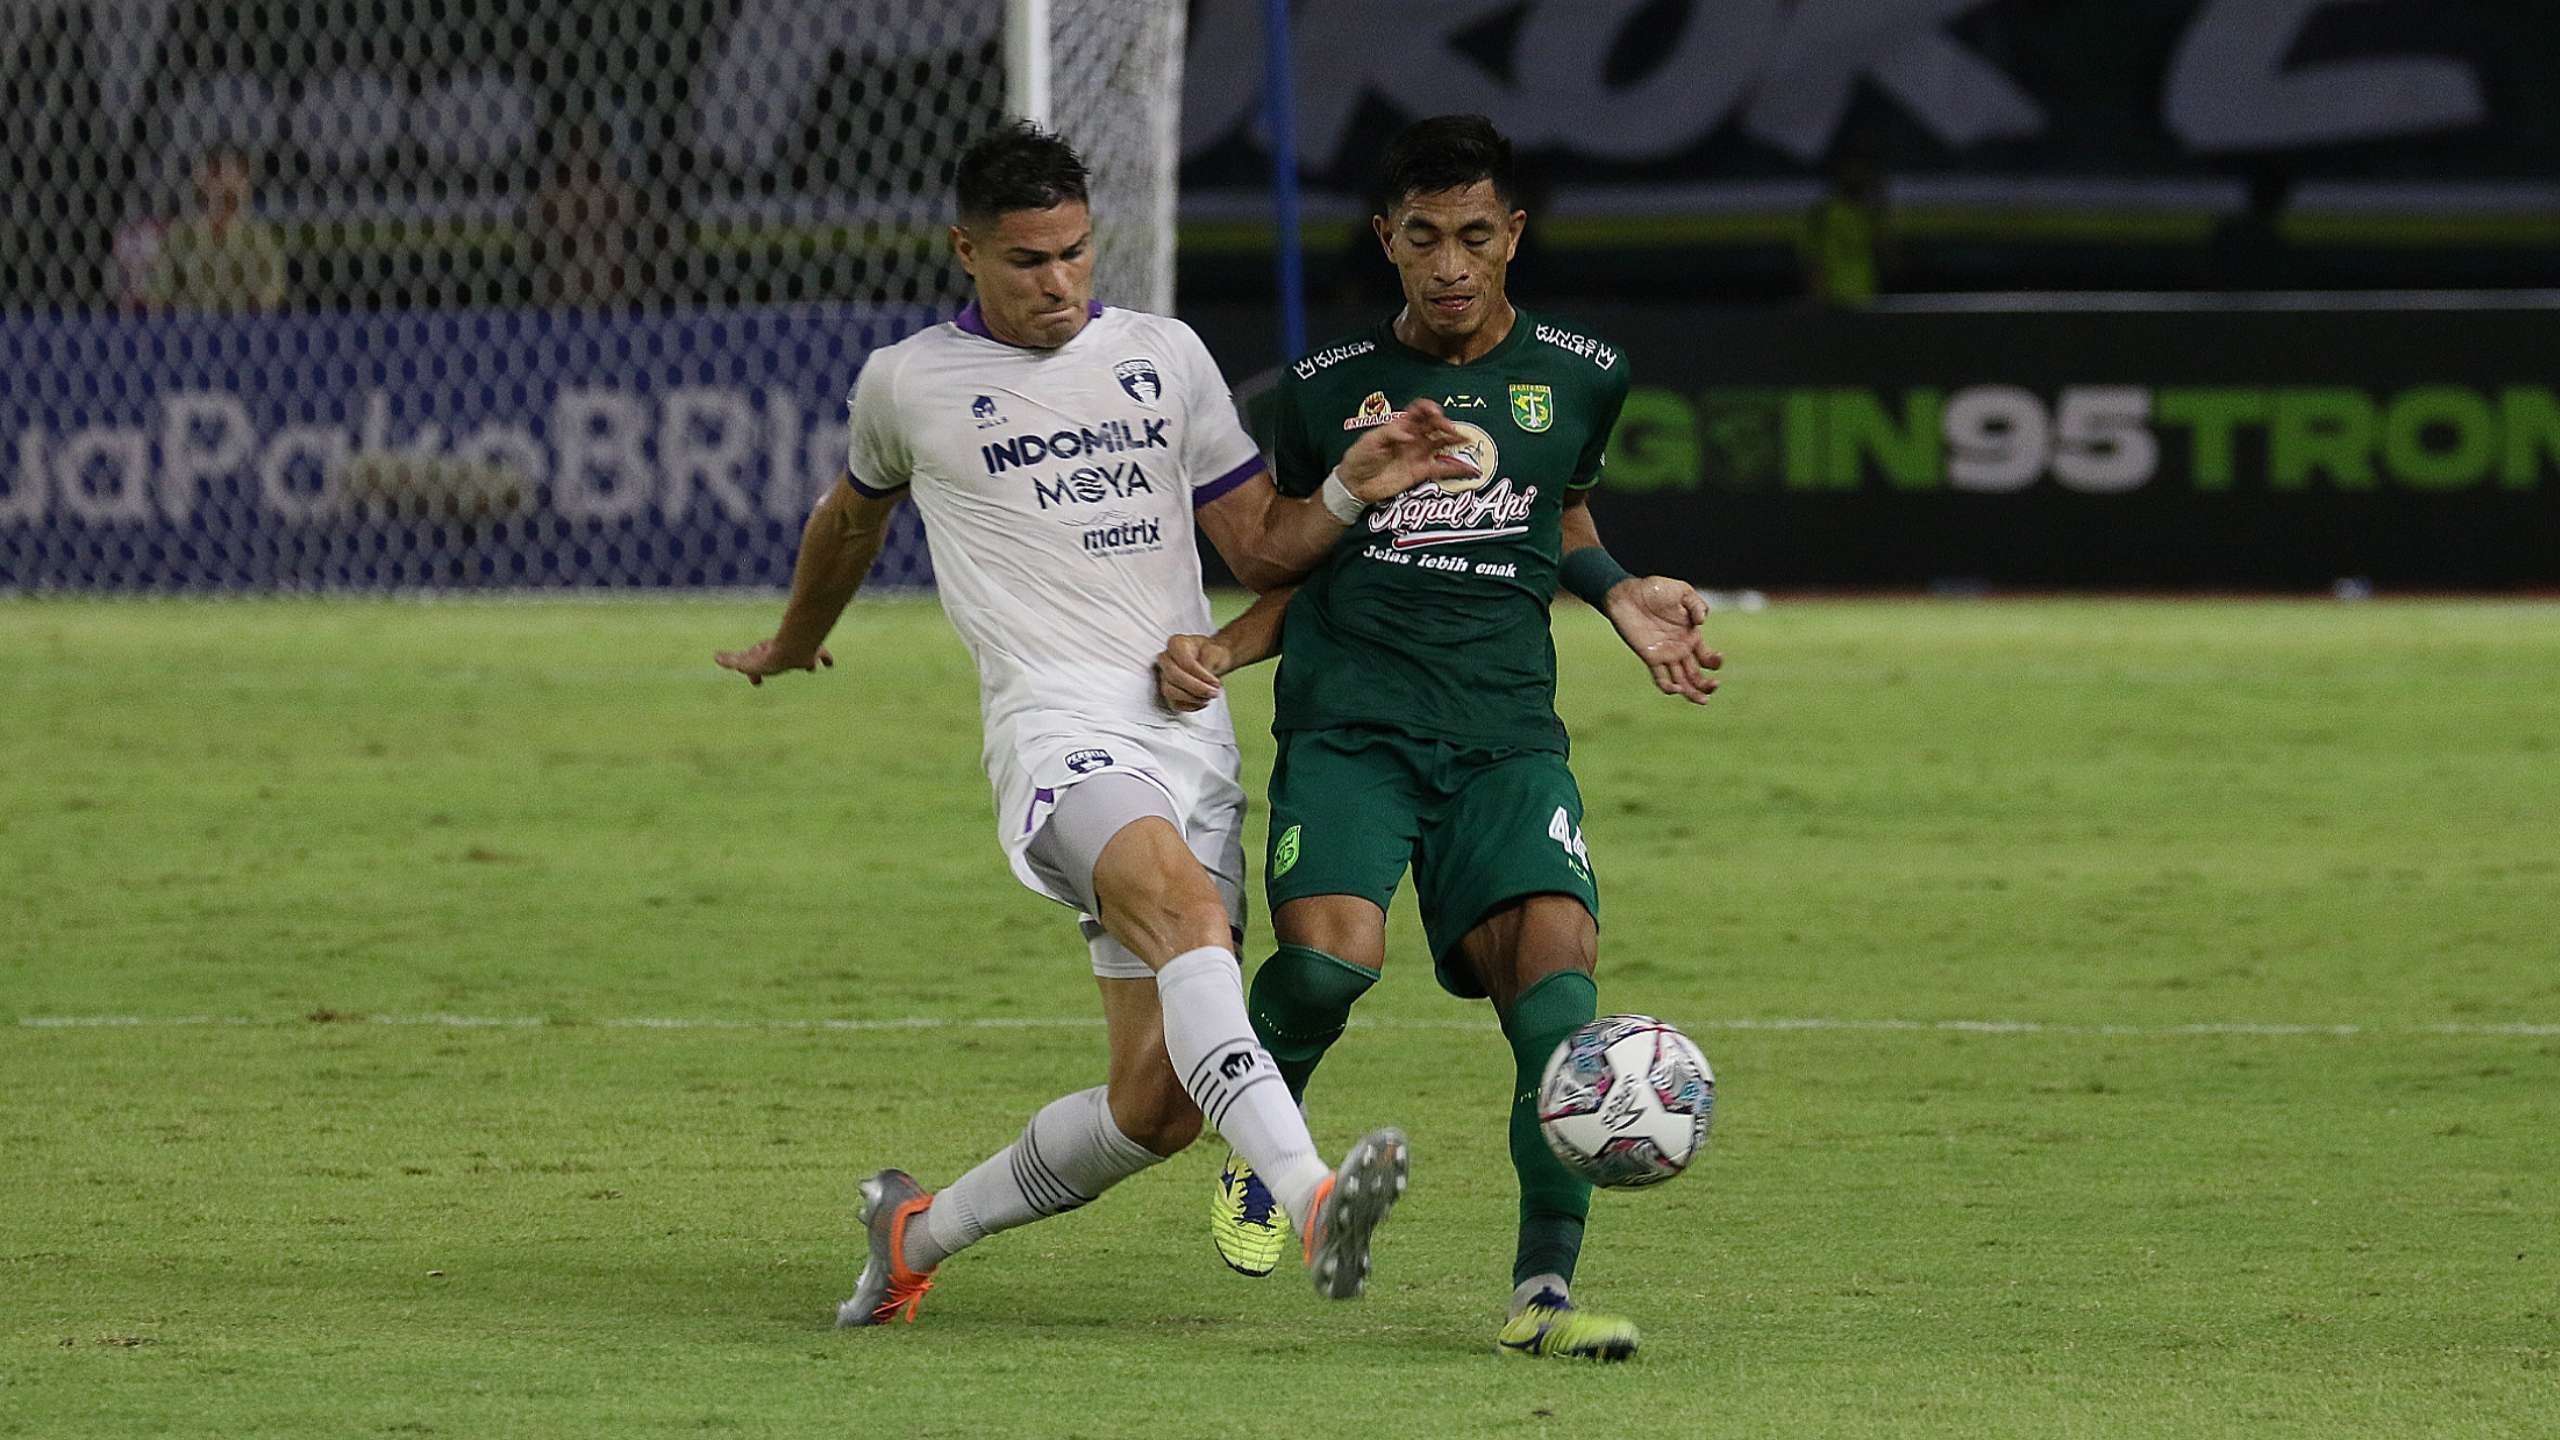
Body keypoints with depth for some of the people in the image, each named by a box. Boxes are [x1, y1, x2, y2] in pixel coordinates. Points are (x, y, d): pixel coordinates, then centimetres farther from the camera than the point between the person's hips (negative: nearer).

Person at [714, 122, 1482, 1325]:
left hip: (1191, 727, 4)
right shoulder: (909, 383, 10)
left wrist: (1352, 492, -2)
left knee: (1156, 1102, -3)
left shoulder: (1164, 357, 16)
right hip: (1058, 721, -4)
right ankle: (1309, 1197, -53)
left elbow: (1261, 546, 17)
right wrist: (795, 641, 46)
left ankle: (917, 1229, 21)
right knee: (1185, 904, -36)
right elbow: (852, 516, 31)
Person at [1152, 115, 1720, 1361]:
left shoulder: (1579, 377, 11)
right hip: (1348, 724, -1)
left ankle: (1543, 1291, -19)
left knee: (1557, 957, -21)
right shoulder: (1328, 389, 9)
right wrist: (1216, 651, 1)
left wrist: (1623, 599, 11)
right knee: (1332, 954, -27)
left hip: (1505, 732, 1)